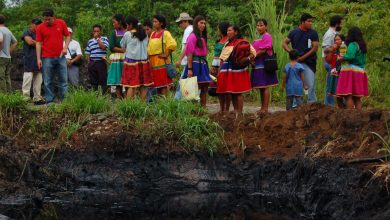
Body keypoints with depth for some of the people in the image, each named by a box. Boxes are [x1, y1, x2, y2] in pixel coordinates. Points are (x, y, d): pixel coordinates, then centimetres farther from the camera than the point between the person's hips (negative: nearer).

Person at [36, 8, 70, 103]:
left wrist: (65, 47, -6)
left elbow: (68, 36, 10)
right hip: (47, 58, -1)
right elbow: (38, 43, -1)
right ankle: (49, 101, 6)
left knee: (63, 79, 4)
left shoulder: (61, 23, 1)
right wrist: (38, 59, -6)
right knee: (48, 81, 1)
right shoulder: (40, 27, -2)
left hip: (60, 56, 2)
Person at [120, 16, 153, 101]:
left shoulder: (127, 34, -5)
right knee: (143, 85, 6)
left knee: (131, 85, -6)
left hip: (131, 61, -4)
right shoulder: (144, 34, 8)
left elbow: (122, 45, 9)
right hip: (144, 60, 4)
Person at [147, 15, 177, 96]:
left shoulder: (165, 33, -7)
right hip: (153, 61, 8)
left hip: (161, 61, -8)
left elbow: (172, 44, -20)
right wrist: (148, 55, 11)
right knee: (156, 83, 10)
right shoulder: (153, 34, 17)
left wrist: (166, 55, -17)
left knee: (163, 83, -7)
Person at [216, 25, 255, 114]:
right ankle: (235, 111, 13)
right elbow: (222, 58, 21)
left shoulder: (242, 42, -1)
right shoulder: (227, 44, 20)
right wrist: (219, 71, 16)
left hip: (237, 70, -7)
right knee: (231, 92, 7)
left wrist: (248, 58, -24)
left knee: (238, 92, -7)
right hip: (227, 70, 7)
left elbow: (253, 52, -7)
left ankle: (239, 112, -5)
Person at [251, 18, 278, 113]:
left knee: (264, 87, -7)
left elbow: (263, 50, -16)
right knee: (261, 88, 10)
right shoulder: (259, 38, 20)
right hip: (258, 66, 9)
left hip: (264, 65, -9)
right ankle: (262, 108, 15)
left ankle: (265, 109, -5)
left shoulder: (267, 36, -8)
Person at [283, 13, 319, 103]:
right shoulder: (294, 32, 6)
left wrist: (303, 57, -11)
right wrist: (290, 51, -8)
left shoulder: (313, 33, 0)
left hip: (309, 62, -2)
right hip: (296, 62, 2)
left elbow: (315, 47, -6)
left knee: (311, 85, -8)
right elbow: (285, 43, 12)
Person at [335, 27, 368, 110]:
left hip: (351, 71, -9)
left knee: (348, 96, -10)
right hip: (361, 72, 9)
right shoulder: (362, 46, 17)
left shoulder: (353, 45, -10)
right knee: (357, 98, 9)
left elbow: (350, 56, -24)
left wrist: (341, 58, -7)